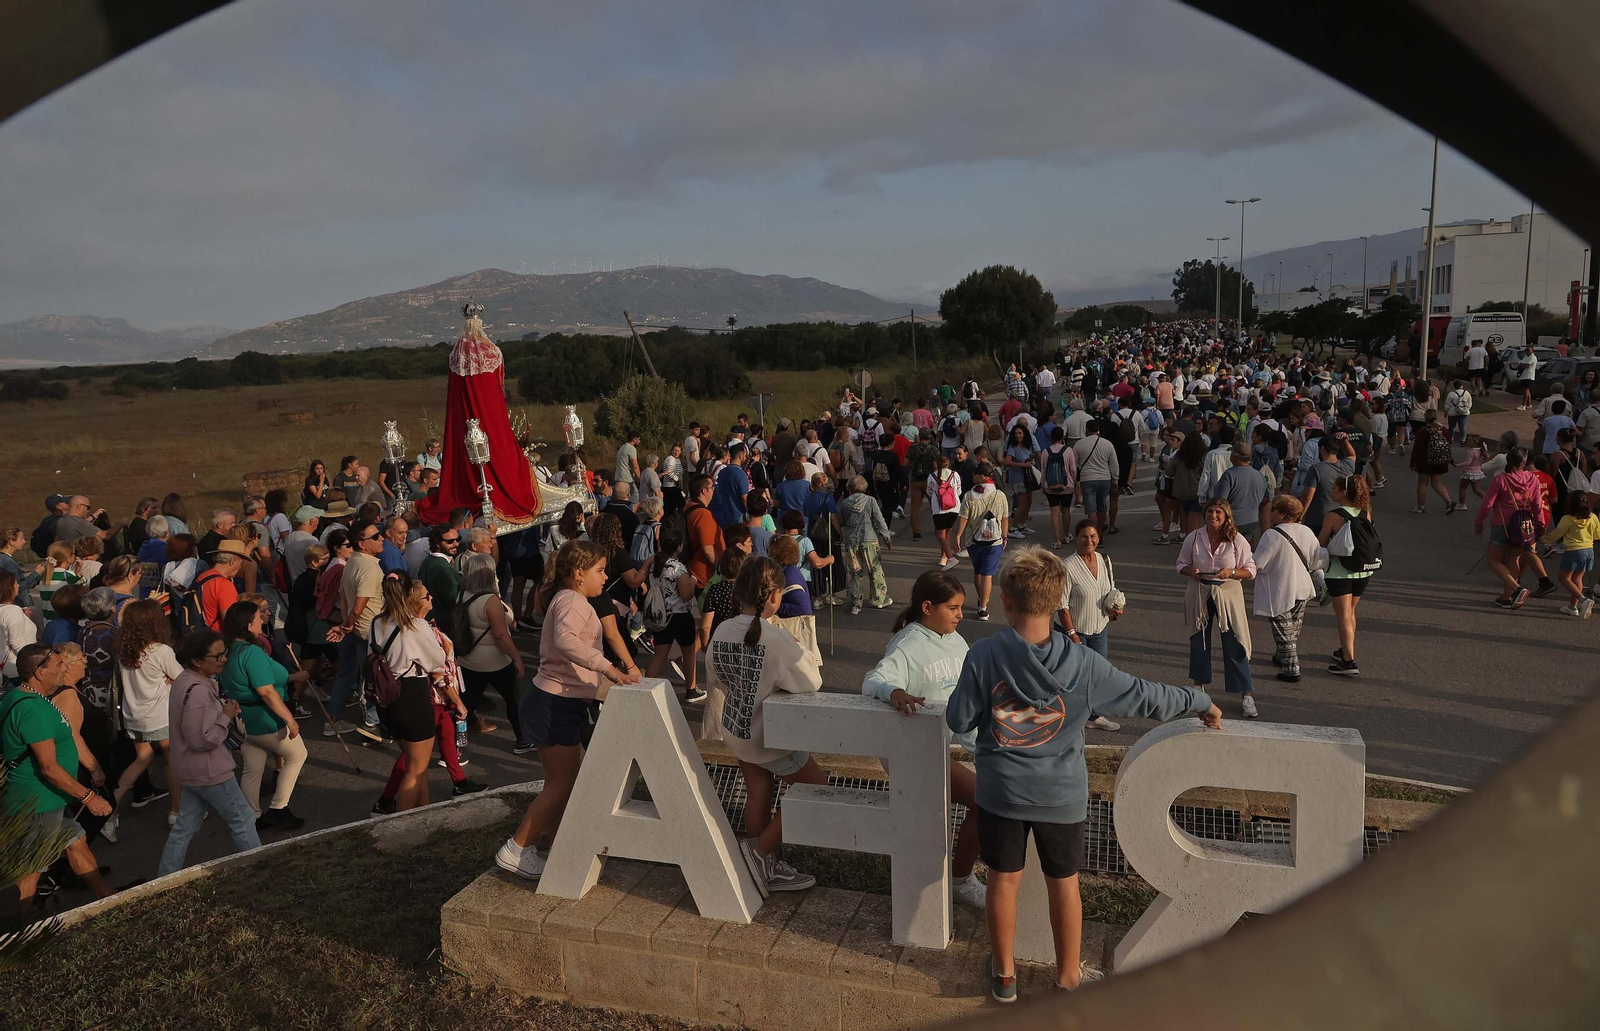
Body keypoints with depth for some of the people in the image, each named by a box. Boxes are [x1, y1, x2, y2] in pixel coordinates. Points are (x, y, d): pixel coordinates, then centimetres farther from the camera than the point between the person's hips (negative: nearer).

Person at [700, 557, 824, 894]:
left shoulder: (722, 632, -6)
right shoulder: (776, 639, -27)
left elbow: (715, 683, 8)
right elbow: (812, 682, -21)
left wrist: (713, 725, 22)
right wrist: (799, 652, -3)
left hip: (736, 730, 7)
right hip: (770, 737, -7)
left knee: (758, 794, 19)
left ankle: (767, 867, 30)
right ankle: (760, 849, 9)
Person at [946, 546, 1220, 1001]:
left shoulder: (984, 656, -19)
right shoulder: (1083, 664, -15)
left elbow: (958, 720, -11)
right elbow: (1145, 697, -6)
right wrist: (1200, 702, 11)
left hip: (1001, 792, 0)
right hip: (1063, 794, 0)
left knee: (1004, 880, 16)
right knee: (1064, 884, 18)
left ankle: (1003, 973, 33)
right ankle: (1068, 976, 35)